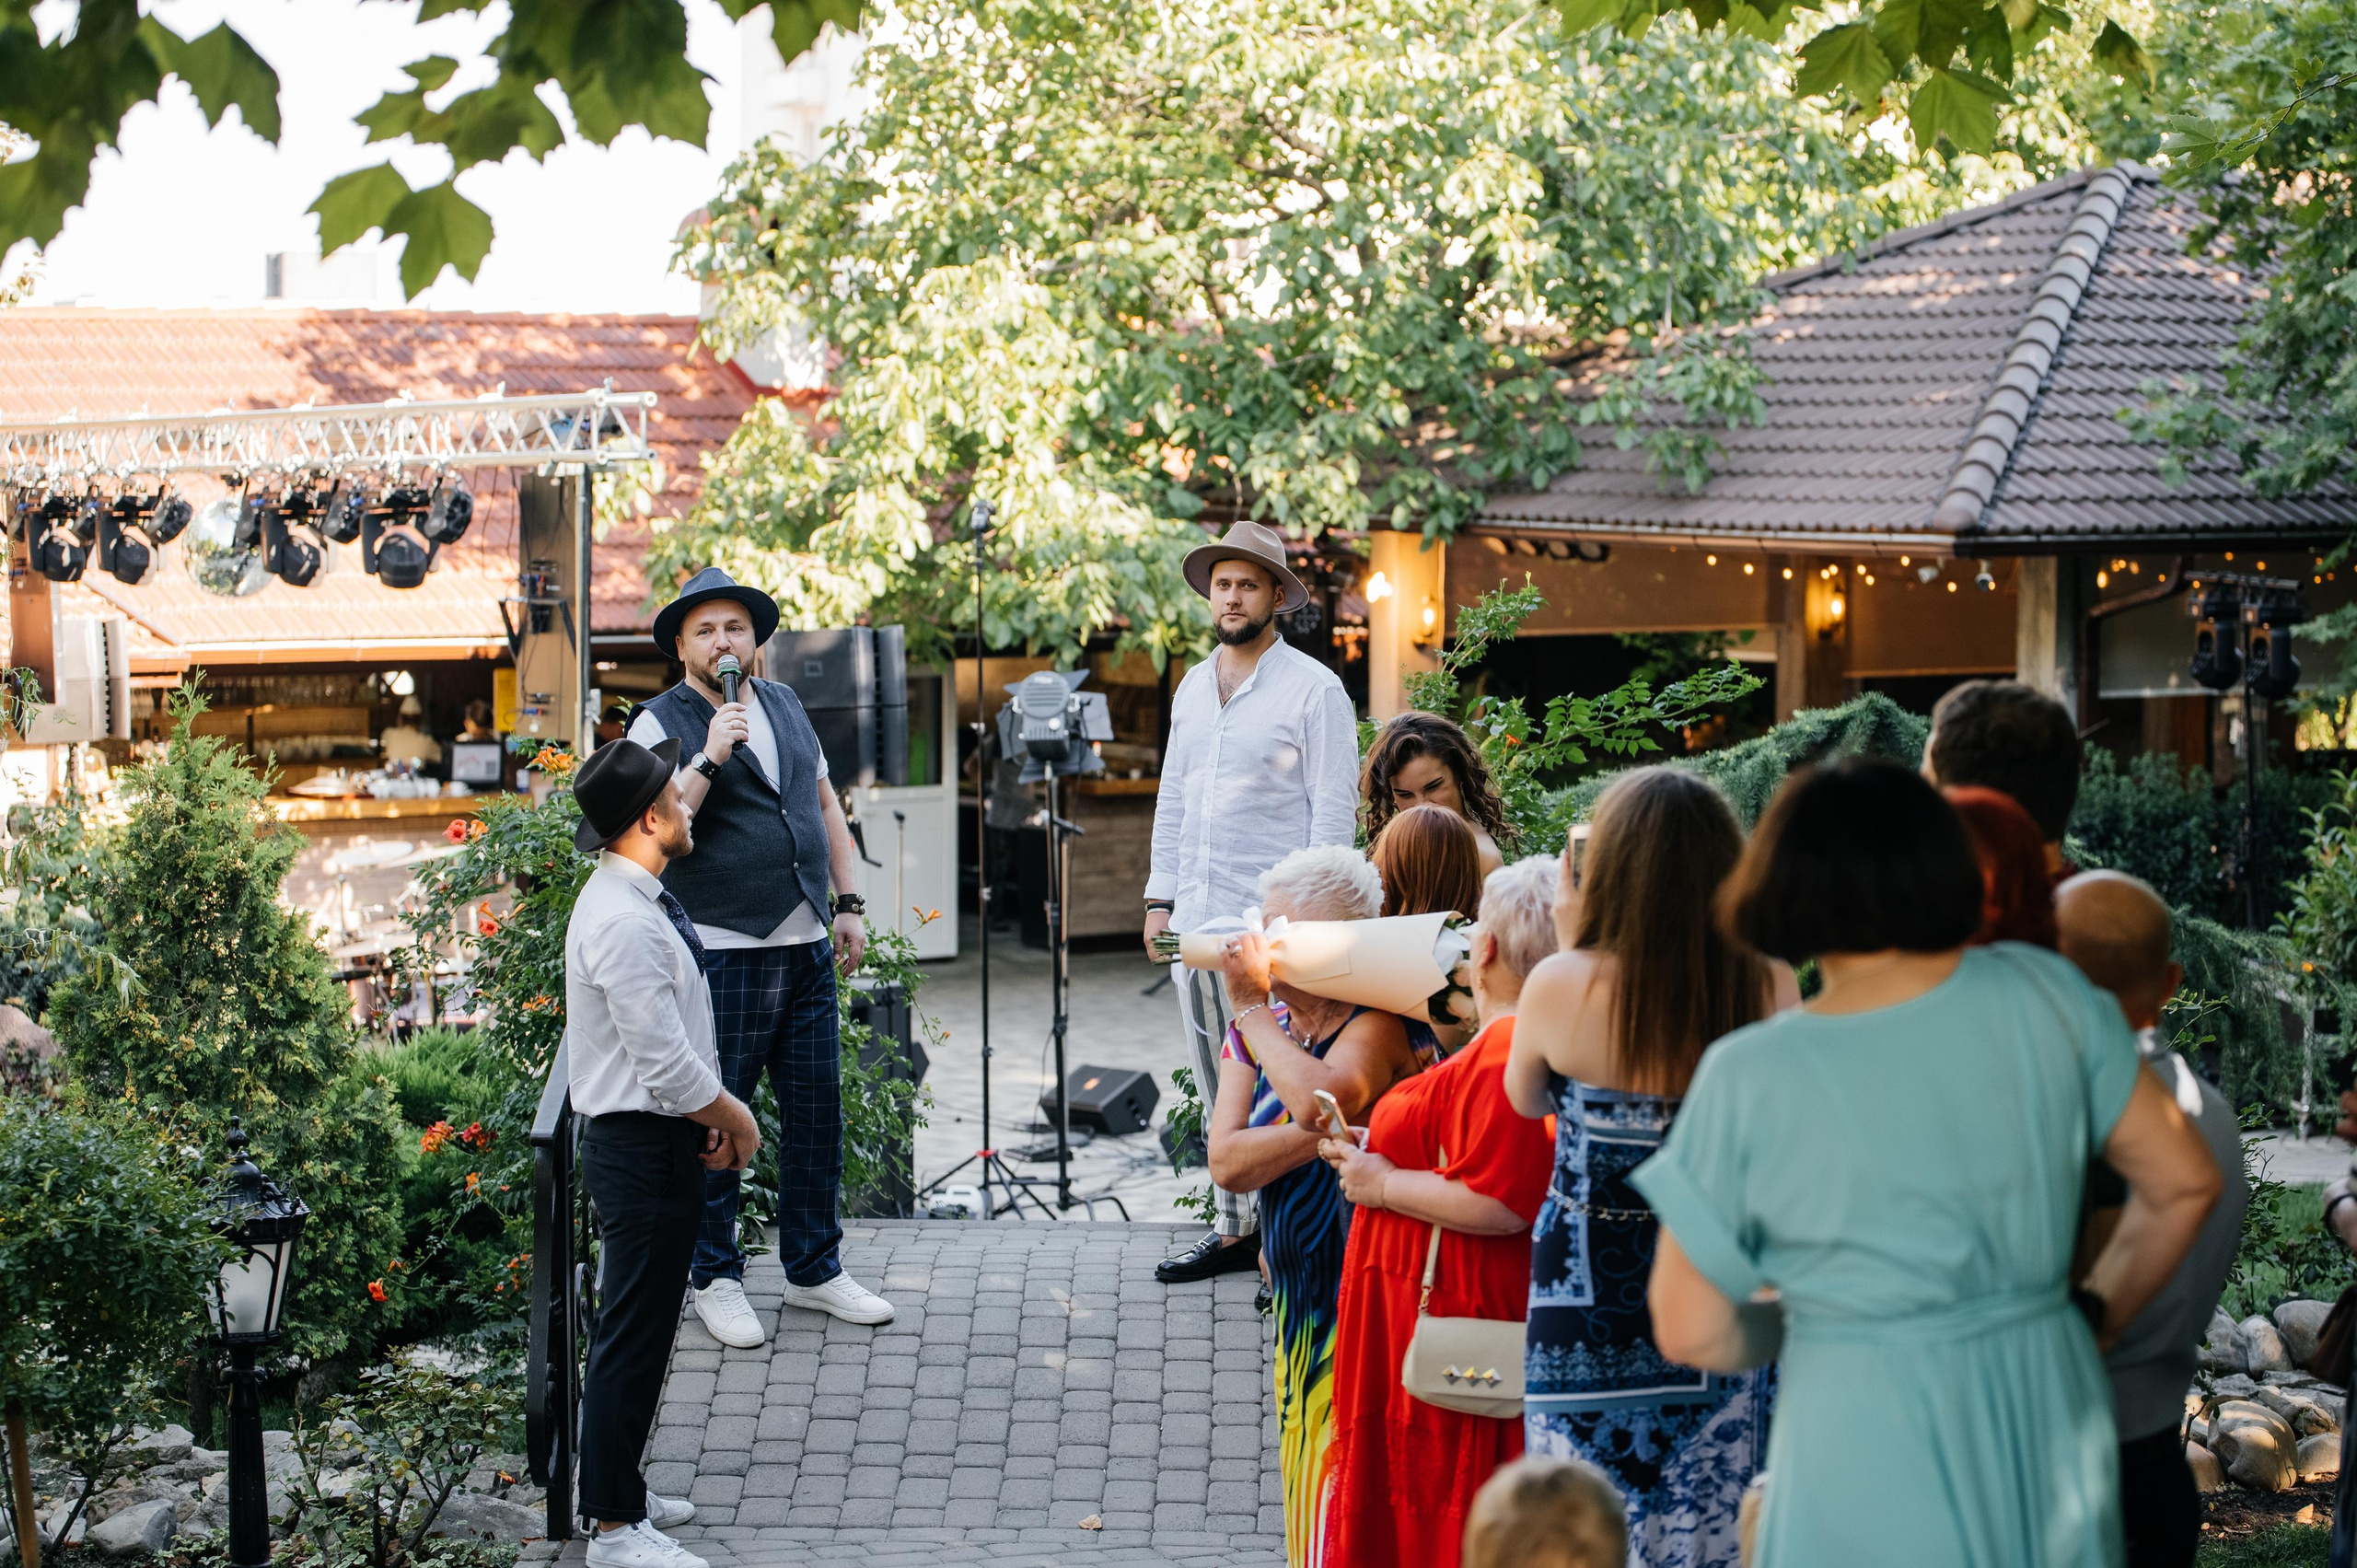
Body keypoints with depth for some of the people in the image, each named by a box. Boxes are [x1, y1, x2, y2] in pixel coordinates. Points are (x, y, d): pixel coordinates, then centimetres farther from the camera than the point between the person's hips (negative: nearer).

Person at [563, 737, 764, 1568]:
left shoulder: (637, 901, 10)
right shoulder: (625, 923, -24)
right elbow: (665, 1064, -24)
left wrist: (706, 1110, 9)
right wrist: (733, 1117, -9)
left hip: (657, 1136, 11)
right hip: (643, 1149, -11)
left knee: (640, 1331, 20)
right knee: (632, 1336, -2)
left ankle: (621, 1491, 33)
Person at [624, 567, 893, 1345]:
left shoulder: (785, 705, 14)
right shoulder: (661, 725, -6)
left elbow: (825, 804, 21)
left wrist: (848, 903, 16)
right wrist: (710, 757, -26)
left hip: (808, 949, 6)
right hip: (724, 954, -6)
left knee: (817, 1113, 11)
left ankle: (814, 1268, 23)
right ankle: (716, 1278, 14)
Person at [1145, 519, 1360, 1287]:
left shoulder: (1313, 689, -5)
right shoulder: (1192, 688, 15)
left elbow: (1333, 809, -8)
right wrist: (1160, 896, 14)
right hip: (1197, 917, 7)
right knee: (1217, 1086, 10)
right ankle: (1235, 1228, 19)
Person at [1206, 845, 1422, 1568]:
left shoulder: (1373, 1027, -14)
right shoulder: (1257, 1031, 6)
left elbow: (1318, 1099, -34)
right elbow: (1227, 1162, -5)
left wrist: (1254, 1006, -20)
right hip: (1297, 1300, 7)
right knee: (1305, 1488, 14)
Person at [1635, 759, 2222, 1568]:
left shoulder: (1748, 1078, -10)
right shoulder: (2046, 995, -3)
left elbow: (1689, 1332, -7)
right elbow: (2184, 1181, 5)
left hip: (1867, 1445, -3)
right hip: (2052, 1411, 3)